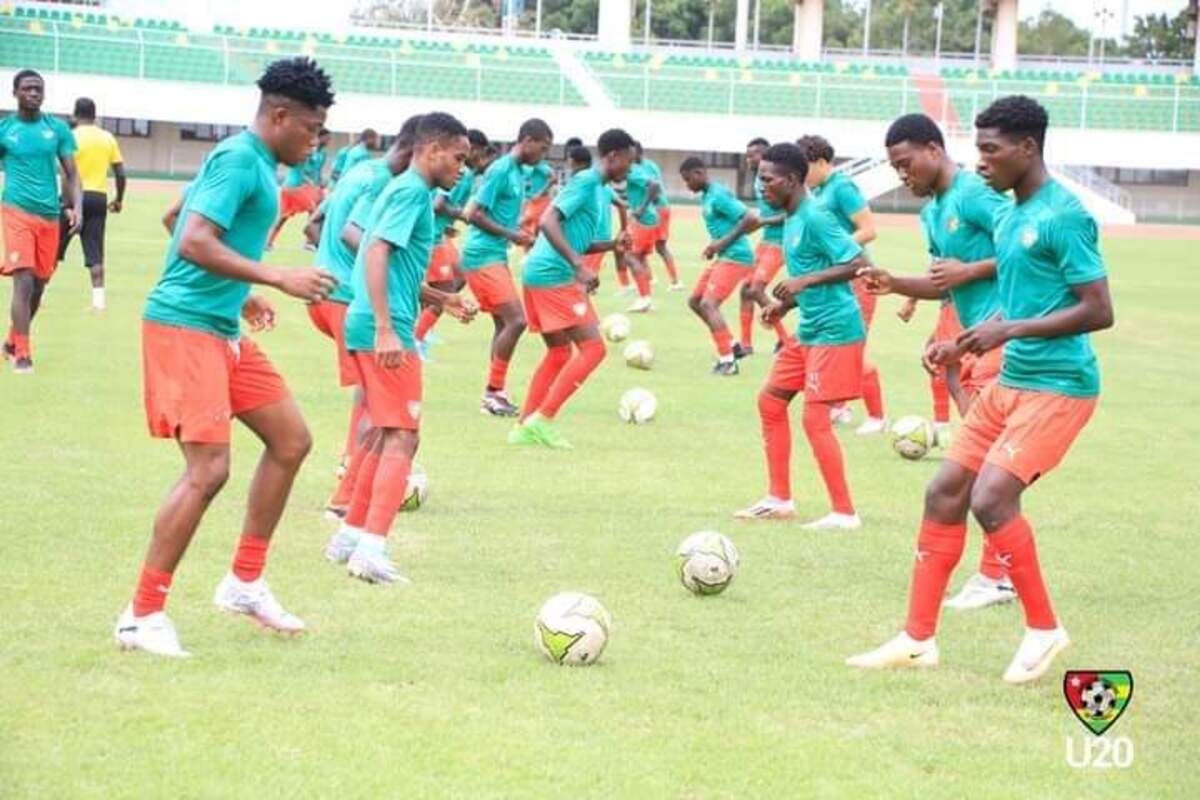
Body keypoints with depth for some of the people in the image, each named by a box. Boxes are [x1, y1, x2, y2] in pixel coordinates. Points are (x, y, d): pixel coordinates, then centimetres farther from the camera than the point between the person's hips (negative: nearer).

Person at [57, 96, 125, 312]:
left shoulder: (73, 137, -6)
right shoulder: (108, 138, 7)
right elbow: (120, 173, 8)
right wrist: (119, 200, 19)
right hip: (99, 198, 3)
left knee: (53, 249, 10)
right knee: (95, 253, 2)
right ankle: (98, 298, -9)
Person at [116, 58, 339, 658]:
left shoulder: (255, 162, 15)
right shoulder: (239, 160, -16)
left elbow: (193, 228, 26)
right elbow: (195, 243, -26)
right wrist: (278, 279, -27)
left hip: (221, 329, 11)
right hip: (185, 327, -11)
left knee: (291, 440, 14)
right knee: (208, 469, -15)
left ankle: (245, 583, 22)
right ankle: (142, 617, -8)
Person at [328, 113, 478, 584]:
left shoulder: (405, 190, 20)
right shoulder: (413, 191, -10)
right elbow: (377, 253, -21)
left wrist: (442, 300, 26)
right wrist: (387, 329, -26)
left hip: (367, 328, 10)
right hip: (387, 330, -10)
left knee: (387, 436, 18)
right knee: (402, 439, -10)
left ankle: (351, 536, 23)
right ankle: (371, 551, -16)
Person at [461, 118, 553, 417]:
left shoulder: (517, 172, 13)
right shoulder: (501, 170, -14)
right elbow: (474, 214, -18)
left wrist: (520, 234, 7)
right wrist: (511, 235, -14)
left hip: (496, 257, 10)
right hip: (484, 256, -10)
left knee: (505, 324, 10)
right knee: (516, 320, -13)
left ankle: (494, 393, 14)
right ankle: (494, 392, -6)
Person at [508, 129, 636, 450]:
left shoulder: (599, 190, 19)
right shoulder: (586, 181, -10)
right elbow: (549, 222, -21)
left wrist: (612, 245, 9)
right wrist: (579, 266, -26)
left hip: (540, 276, 10)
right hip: (555, 276, -10)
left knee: (559, 353, 16)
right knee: (592, 349, -8)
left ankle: (525, 427, 16)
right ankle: (543, 420, -9)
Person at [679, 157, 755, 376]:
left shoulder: (718, 195, -17)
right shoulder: (706, 196, 13)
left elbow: (748, 219, -22)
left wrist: (723, 243, -22)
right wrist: (714, 246, 7)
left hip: (736, 257, -10)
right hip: (723, 257, 10)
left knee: (709, 304, -16)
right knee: (695, 301, 13)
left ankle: (728, 361, -15)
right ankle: (731, 345, 17)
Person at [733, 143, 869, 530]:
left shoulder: (814, 218, -17)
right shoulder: (791, 220, 12)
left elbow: (858, 263, -22)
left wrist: (805, 282, -26)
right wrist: (785, 304, 8)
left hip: (833, 331, -10)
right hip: (810, 329, 10)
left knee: (815, 419, -10)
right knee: (771, 400, 14)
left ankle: (844, 513, -3)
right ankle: (780, 499, 22)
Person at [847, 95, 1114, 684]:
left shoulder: (1063, 216, -16)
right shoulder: (1010, 216, 12)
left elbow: (1098, 311, -20)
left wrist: (1009, 330, -22)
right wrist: (968, 342, 9)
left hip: (1058, 385, -9)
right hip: (1010, 381, 9)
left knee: (991, 497, -19)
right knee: (944, 492, 5)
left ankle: (1044, 629, -1)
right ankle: (917, 639, 13)